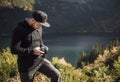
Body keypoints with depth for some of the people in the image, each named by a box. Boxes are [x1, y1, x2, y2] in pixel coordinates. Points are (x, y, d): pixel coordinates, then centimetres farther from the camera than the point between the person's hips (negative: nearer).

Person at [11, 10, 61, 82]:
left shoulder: (38, 27, 2)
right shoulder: (19, 30, -19)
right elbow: (14, 49, -23)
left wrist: (43, 48, -4)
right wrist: (32, 51, -27)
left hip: (39, 59, 6)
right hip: (26, 65, -6)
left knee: (56, 75, -1)